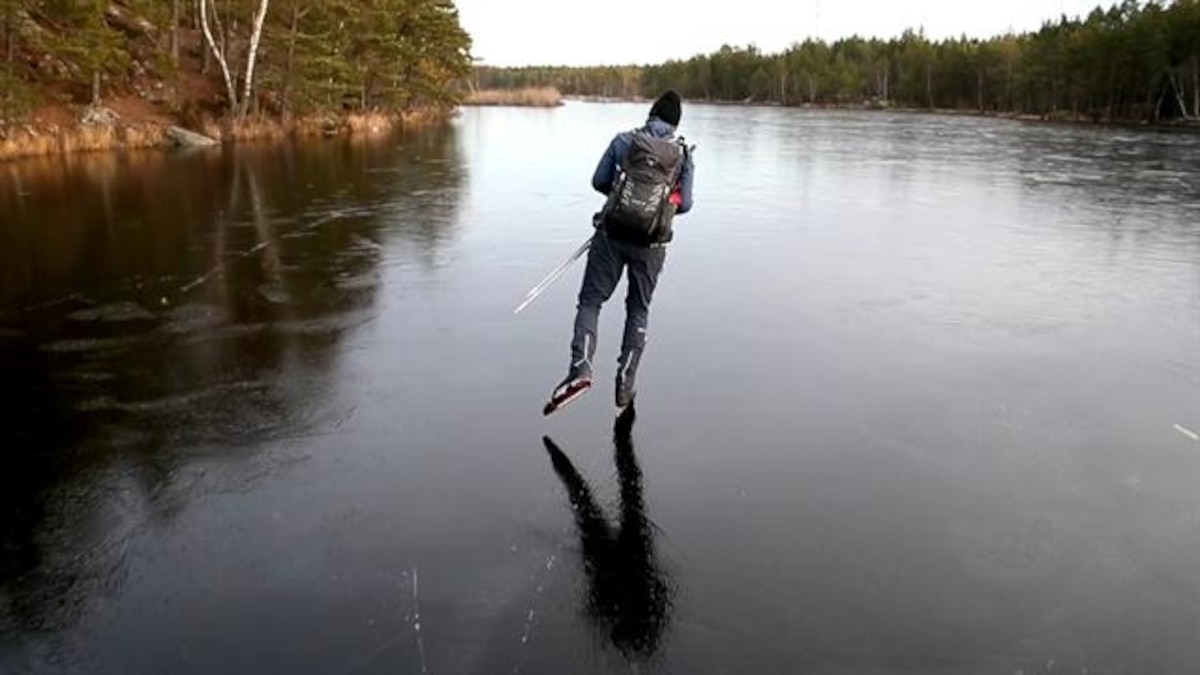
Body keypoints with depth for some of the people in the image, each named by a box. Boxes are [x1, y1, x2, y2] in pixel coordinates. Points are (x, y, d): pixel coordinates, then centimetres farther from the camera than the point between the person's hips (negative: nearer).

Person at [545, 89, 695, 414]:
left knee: (590, 301, 6)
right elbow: (684, 204, 3)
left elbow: (598, 182, 5)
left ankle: (580, 368, -14)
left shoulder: (624, 141, 0)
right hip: (651, 245, 1)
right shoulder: (683, 155, 2)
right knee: (638, 311, 15)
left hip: (612, 235, -1)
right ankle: (625, 384, 13)